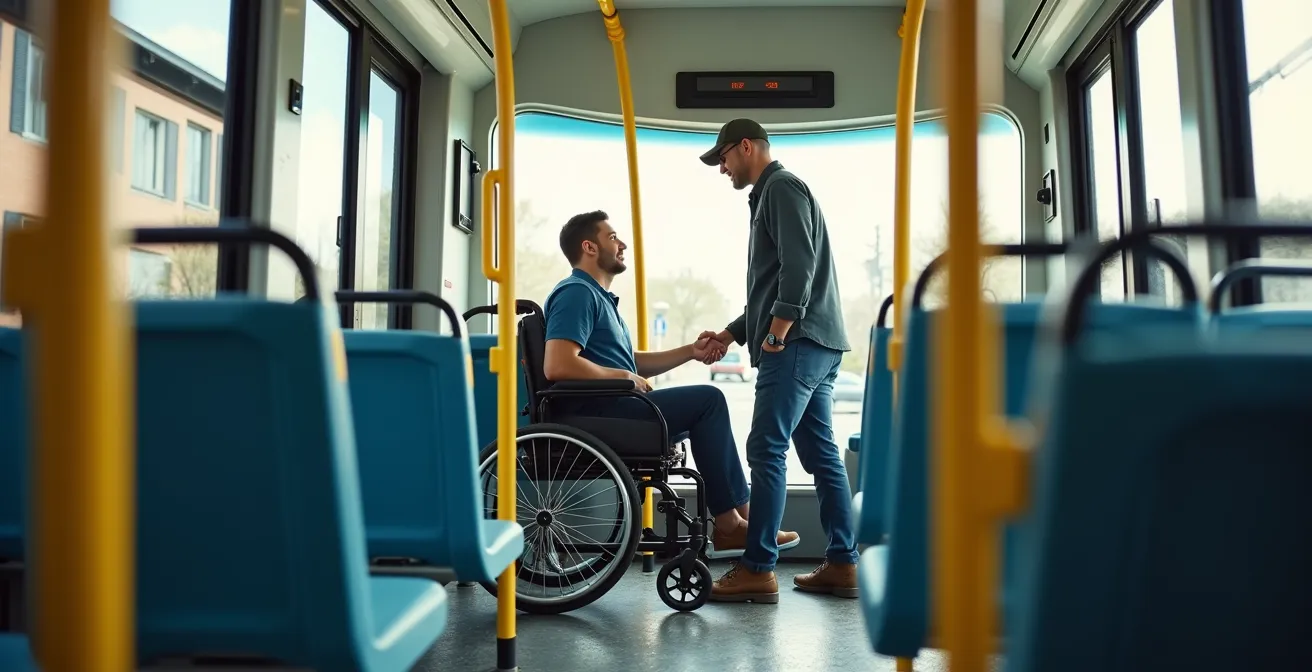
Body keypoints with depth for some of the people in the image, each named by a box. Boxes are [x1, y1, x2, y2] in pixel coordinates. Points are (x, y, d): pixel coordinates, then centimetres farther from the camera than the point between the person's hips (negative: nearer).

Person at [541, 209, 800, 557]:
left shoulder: (598, 296, 23)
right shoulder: (577, 293, -10)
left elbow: (631, 362, 23)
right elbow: (557, 365, -25)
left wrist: (691, 352, 12)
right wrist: (623, 376, -14)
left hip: (610, 408, 11)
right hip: (596, 414, -11)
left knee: (707, 404, 10)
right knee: (708, 400, -12)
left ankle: (732, 520, 4)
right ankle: (731, 521, -5)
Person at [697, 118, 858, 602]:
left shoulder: (781, 187, -4)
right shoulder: (771, 194, 28)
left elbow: (799, 264, -18)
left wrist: (778, 331, -20)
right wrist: (732, 333, 22)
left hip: (797, 344, -10)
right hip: (814, 345, 10)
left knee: (766, 451, -10)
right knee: (820, 452, 8)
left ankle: (757, 570, -8)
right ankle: (843, 564, 12)